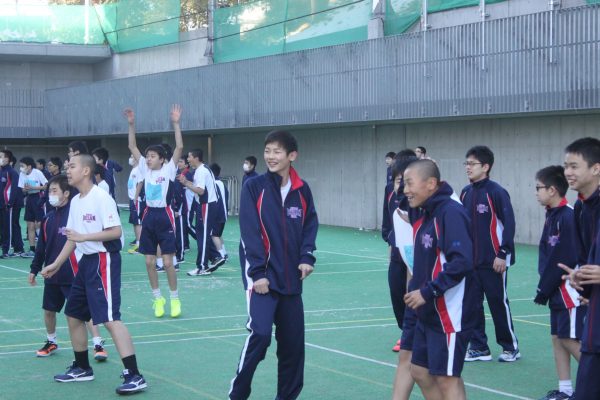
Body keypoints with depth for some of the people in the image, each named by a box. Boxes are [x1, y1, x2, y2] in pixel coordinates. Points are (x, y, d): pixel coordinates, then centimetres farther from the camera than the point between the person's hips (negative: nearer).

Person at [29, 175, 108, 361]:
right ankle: (51, 342, 33)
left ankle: (98, 344, -3)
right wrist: (34, 269, 19)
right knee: (49, 309, 14)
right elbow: (41, 246, 16)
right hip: (52, 274, 7)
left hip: (73, 274, -6)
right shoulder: (49, 218, 9)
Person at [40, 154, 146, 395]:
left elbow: (116, 231, -20)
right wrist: (56, 265, 17)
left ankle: (134, 376, -18)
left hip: (104, 260, -10)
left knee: (110, 318, -17)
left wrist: (83, 237, -21)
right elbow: (73, 238, 19)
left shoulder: (101, 198, -14)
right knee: (73, 315, 16)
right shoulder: (75, 202, 12)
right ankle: (82, 368, 31)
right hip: (87, 261, 10)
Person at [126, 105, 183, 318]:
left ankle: (175, 299, 11)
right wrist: (131, 124, -4)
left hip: (164, 216, -5)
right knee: (149, 262, 5)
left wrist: (176, 123, -22)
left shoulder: (168, 170, -5)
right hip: (149, 215, 5)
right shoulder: (146, 169, 7)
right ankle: (158, 299, 17)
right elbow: (132, 147, 6)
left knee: (168, 263, -3)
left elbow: (179, 147, -16)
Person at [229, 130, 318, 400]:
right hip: (262, 276, -4)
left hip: (290, 278, 5)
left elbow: (310, 227, 12)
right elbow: (250, 232, -10)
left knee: (293, 340, 7)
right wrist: (258, 273, -16)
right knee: (260, 333, -16)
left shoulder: (302, 190, 6)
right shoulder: (254, 187, -6)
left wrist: (307, 258, -4)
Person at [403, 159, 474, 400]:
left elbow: (462, 261, -27)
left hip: (449, 315, -9)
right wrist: (415, 291, 7)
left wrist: (428, 292, -23)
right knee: (420, 372, 14)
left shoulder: (451, 213, -17)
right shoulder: (425, 215, 11)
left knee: (446, 378, -3)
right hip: (427, 314, 9)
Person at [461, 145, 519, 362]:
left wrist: (503, 254, -16)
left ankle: (511, 347, 18)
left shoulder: (496, 192, -12)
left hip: (493, 261, -6)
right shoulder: (466, 193, 6)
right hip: (470, 261, 6)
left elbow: (509, 224, -14)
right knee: (472, 304, 7)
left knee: (499, 303, 4)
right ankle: (479, 348, 16)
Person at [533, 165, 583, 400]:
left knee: (570, 340, -6)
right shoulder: (552, 216, 10)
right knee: (558, 337, 10)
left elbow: (563, 259, -20)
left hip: (569, 288, -9)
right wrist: (545, 287, 6)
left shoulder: (567, 217, -18)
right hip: (557, 289, 9)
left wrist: (543, 290, -14)